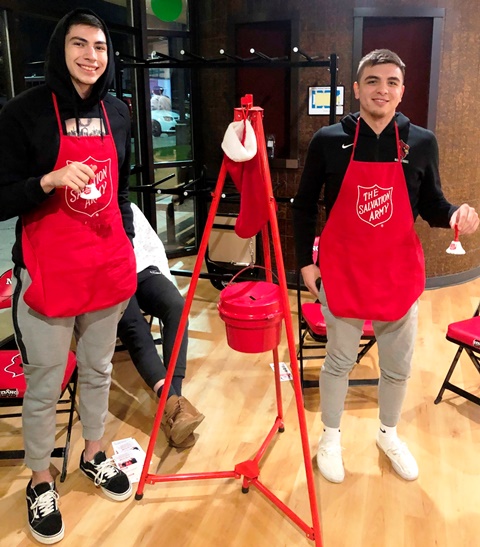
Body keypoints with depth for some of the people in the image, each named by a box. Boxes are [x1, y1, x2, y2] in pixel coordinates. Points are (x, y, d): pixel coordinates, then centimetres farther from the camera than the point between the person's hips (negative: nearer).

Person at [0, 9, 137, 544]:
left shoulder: (116, 112, 7)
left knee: (98, 371, 18)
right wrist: (50, 180, -25)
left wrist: (127, 246, 15)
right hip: (48, 273, -4)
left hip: (109, 268, 5)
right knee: (44, 385, 7)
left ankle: (93, 454, 40)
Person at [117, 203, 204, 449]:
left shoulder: (129, 209, 23)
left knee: (176, 306, -29)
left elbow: (154, 245, 22)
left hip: (142, 272, 4)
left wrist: (166, 281, 9)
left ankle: (173, 399, -35)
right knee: (133, 325, -34)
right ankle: (173, 402, -45)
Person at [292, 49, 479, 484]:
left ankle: (388, 434, 42)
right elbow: (304, 205, 3)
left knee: (398, 366, 16)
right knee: (339, 362, 13)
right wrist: (305, 260, -1)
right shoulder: (328, 141, -6)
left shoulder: (422, 143, -2)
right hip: (342, 273, -2)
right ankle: (331, 437, 36)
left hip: (399, 275, 2)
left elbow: (431, 206, 5)